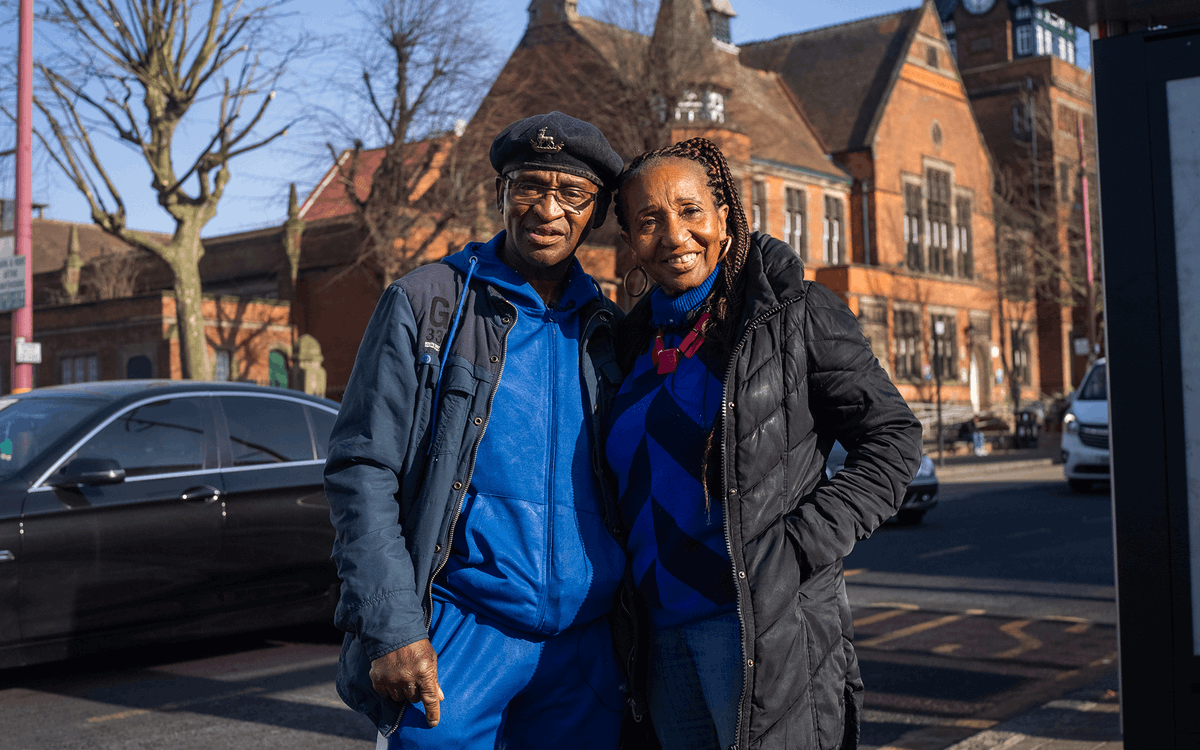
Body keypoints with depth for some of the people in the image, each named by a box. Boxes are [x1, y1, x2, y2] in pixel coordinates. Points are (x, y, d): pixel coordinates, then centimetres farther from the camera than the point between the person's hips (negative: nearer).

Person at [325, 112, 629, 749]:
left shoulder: (605, 331, 10)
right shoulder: (426, 304, -2)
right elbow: (361, 471, -7)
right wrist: (393, 628, -15)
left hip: (584, 643, 4)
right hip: (460, 632, -4)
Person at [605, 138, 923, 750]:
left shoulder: (791, 314, -5)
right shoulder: (632, 342, 11)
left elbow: (893, 436, -4)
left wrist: (807, 542, -14)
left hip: (764, 625, -5)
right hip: (664, 630, 6)